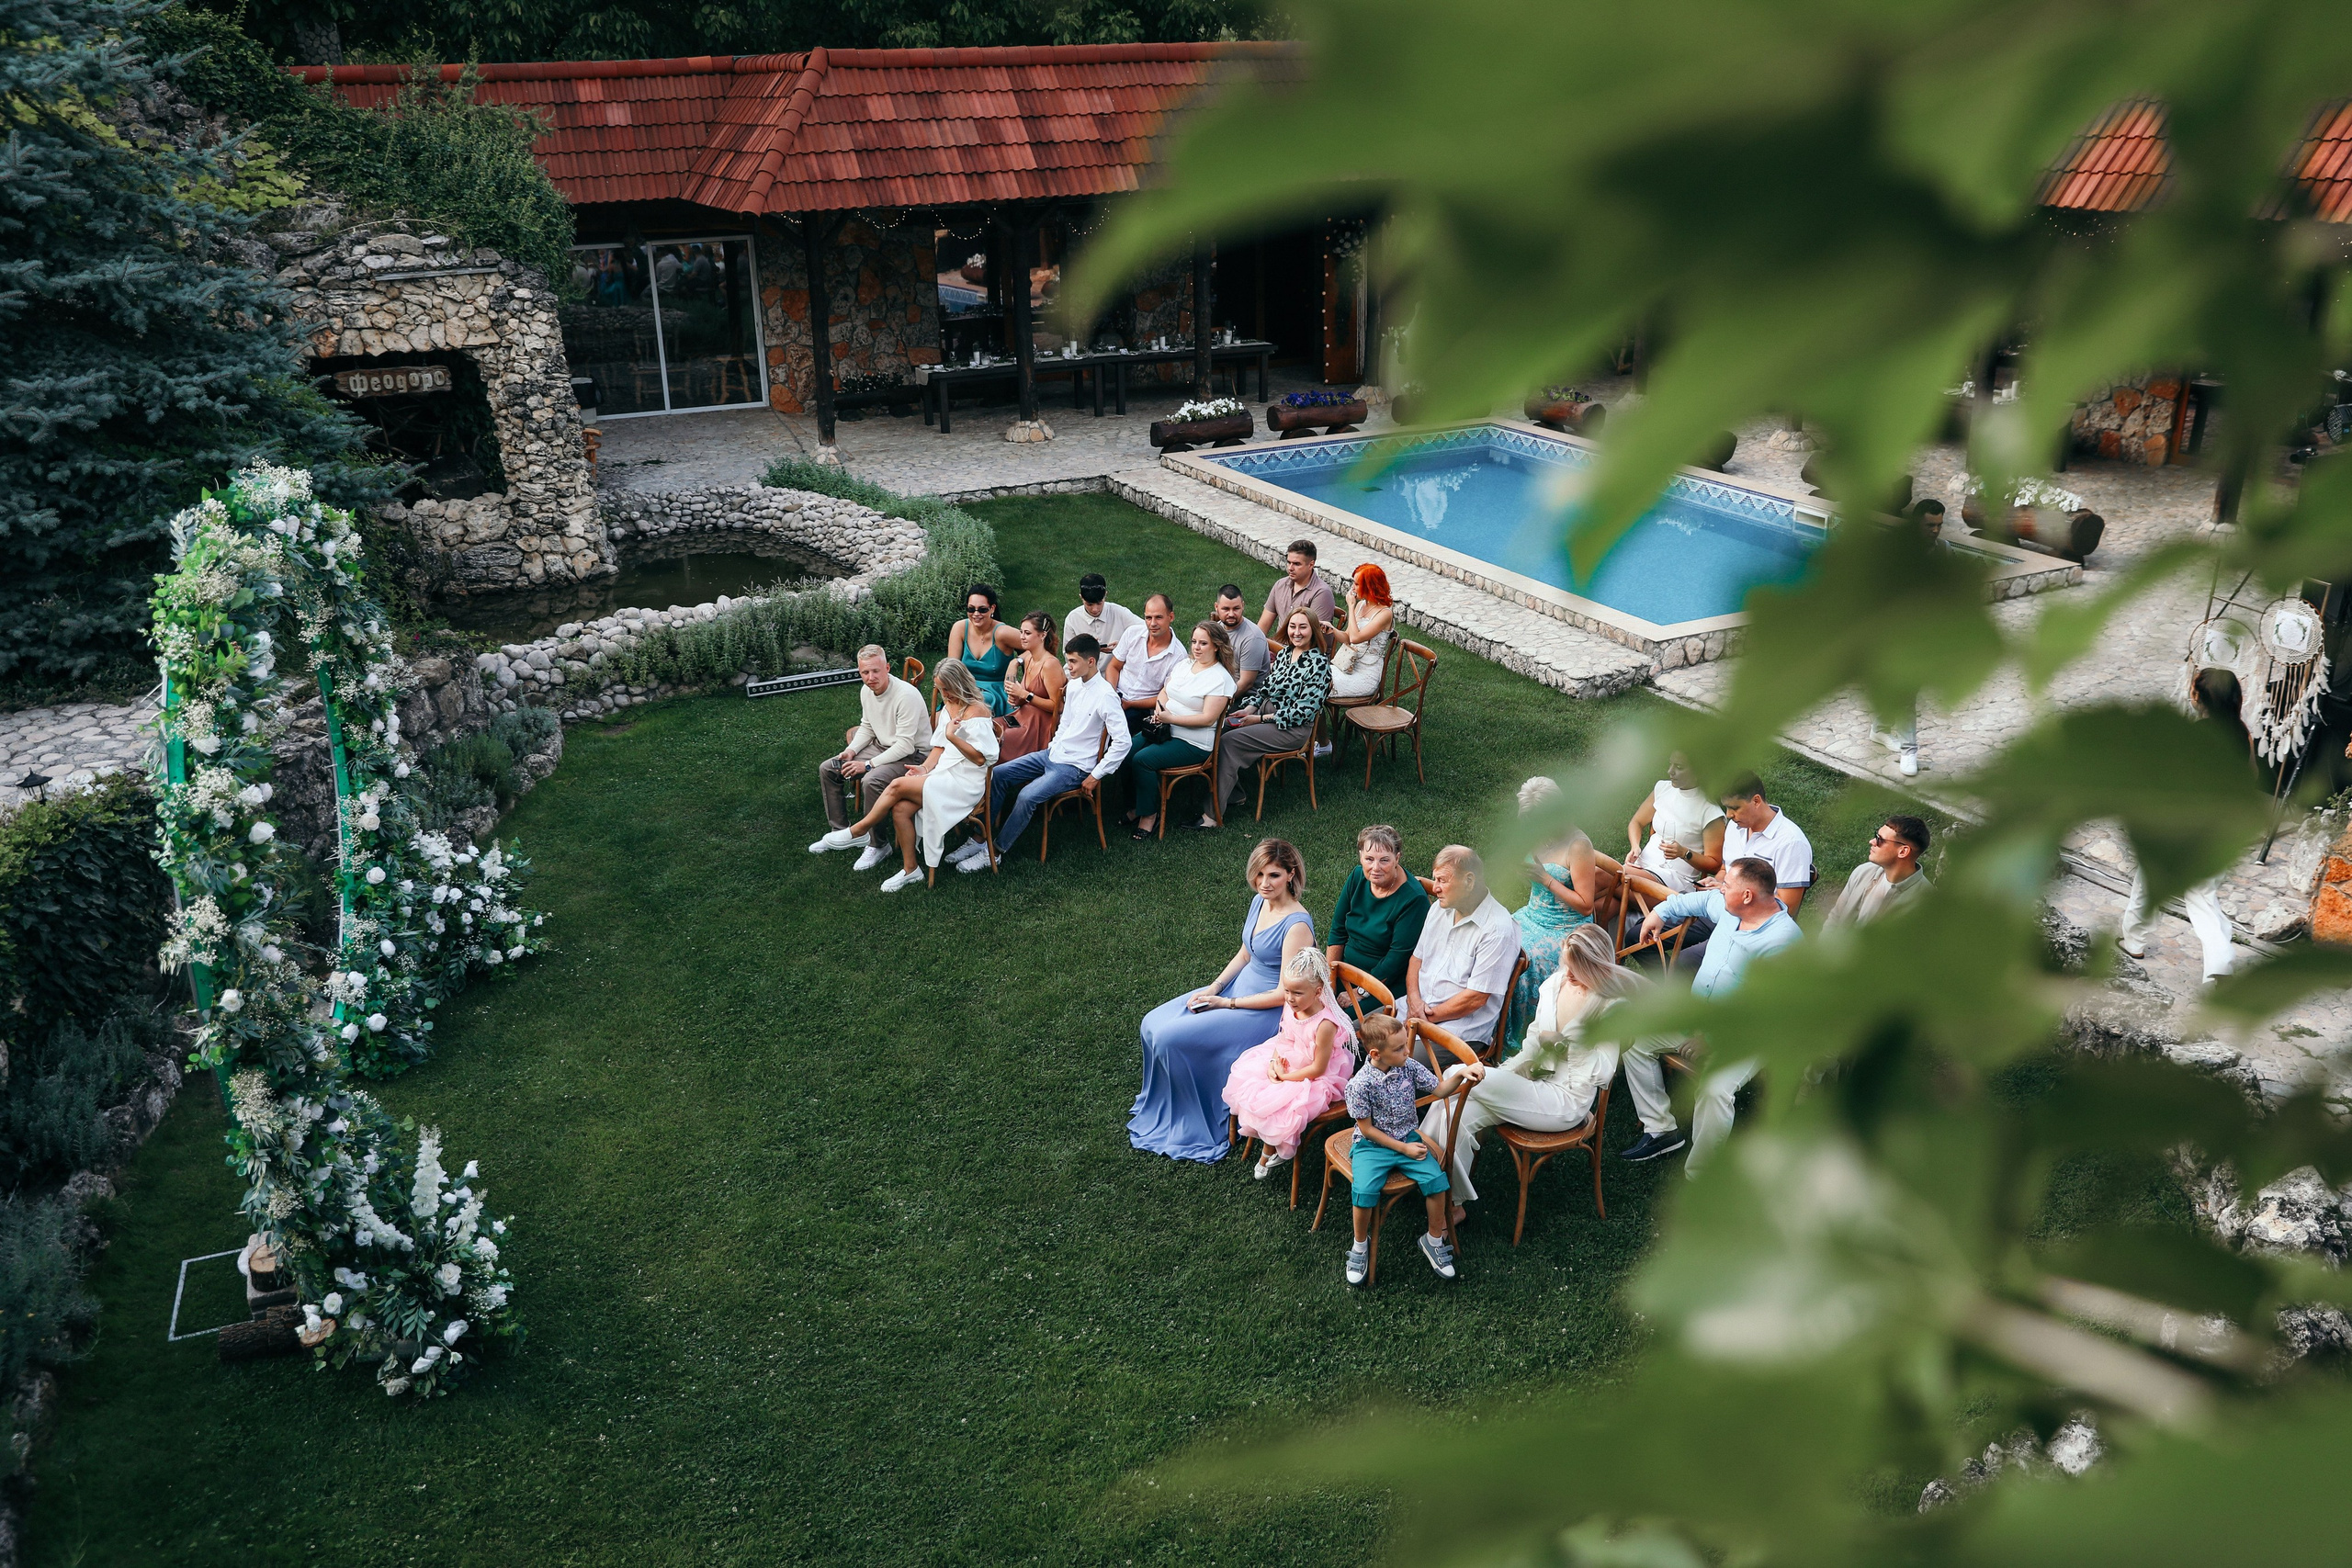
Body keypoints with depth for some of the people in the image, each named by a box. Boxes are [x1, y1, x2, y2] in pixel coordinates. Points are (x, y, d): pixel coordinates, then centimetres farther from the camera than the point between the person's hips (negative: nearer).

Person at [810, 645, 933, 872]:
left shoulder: (906, 695, -26)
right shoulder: (867, 691, 1)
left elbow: (905, 745, -27)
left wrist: (868, 765, -26)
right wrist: (851, 750, -1)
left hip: (911, 756, -9)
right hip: (880, 748, 9)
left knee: (871, 781, -35)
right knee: (827, 769, 4)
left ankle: (877, 846, -18)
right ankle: (841, 832, 13)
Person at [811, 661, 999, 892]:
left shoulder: (976, 710, -12)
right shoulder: (948, 707, 15)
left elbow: (980, 758, -16)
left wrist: (953, 737, -25)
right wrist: (925, 768, 0)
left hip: (964, 783, -8)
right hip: (942, 773, 8)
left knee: (898, 786, -19)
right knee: (900, 809, -16)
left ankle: (856, 831, -1)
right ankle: (910, 870, -3)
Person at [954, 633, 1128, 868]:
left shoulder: (1105, 696, -21)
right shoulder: (1074, 684, 3)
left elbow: (1123, 741, -25)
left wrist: (1096, 775, -20)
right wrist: (1052, 748, 11)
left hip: (1075, 767, -9)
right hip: (1053, 754, 9)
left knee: (1027, 796, -27)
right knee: (997, 775, 0)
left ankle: (995, 852, -13)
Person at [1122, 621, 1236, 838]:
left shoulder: (1220, 678, -13)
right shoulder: (1184, 665, 12)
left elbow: (1208, 718, -19)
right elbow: (1165, 691, 18)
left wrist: (1171, 718, -20)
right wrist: (1159, 709, -6)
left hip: (1193, 743, -8)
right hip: (1166, 731, 8)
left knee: (1142, 760, -23)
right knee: (1127, 751, -13)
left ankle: (1149, 814, -7)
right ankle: (1138, 805, 1)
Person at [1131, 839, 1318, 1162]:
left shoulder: (1297, 925, -25)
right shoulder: (1259, 901, 1)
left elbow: (1286, 993, -23)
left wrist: (1226, 1003, -17)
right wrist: (1214, 988, -1)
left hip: (1266, 1012, -9)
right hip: (1237, 988, 9)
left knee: (1171, 1038, -16)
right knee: (1153, 1024, 1)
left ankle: (1192, 1126, 5)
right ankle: (1159, 1102, 23)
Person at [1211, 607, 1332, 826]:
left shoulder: (1318, 664, -14)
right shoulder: (1284, 652, 9)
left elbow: (1304, 711, -18)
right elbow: (1265, 687, 17)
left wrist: (1260, 719, -16)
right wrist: (1251, 708, -4)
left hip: (1293, 728, -7)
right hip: (1265, 713, 7)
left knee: (1230, 741, -22)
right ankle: (1234, 793, -3)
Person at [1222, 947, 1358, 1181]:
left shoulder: (1325, 1024, -33)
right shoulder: (1290, 1007, -11)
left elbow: (1318, 1069, -24)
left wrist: (1284, 1077, -18)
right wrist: (1274, 1061, -12)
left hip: (1313, 1079, -8)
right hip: (1286, 1062, 8)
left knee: (1274, 1105, -21)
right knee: (1245, 1077, -2)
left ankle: (1271, 1151, 13)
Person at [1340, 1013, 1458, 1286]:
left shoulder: (1409, 1067, -8)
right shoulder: (1359, 1085, -20)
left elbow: (1440, 1089, 1)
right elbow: (1367, 1129, -12)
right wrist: (1404, 1149, -14)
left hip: (1408, 1138, 4)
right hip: (1373, 1145, -4)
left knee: (1436, 1178, -18)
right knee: (1364, 1191, -27)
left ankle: (1434, 1240, 7)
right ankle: (1361, 1244, 2)